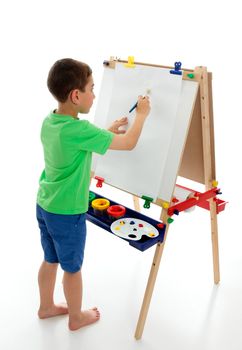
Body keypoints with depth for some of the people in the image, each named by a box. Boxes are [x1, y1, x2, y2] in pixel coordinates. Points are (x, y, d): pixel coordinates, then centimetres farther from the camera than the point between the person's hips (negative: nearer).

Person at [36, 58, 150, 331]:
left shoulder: (48, 122, -2)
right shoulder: (79, 129, -28)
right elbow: (128, 144, -20)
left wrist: (107, 131, 12)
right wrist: (141, 114, -5)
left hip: (44, 206, 8)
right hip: (67, 213, -8)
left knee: (50, 260, 25)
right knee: (72, 268, 14)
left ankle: (46, 307, 47)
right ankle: (76, 317, 38)